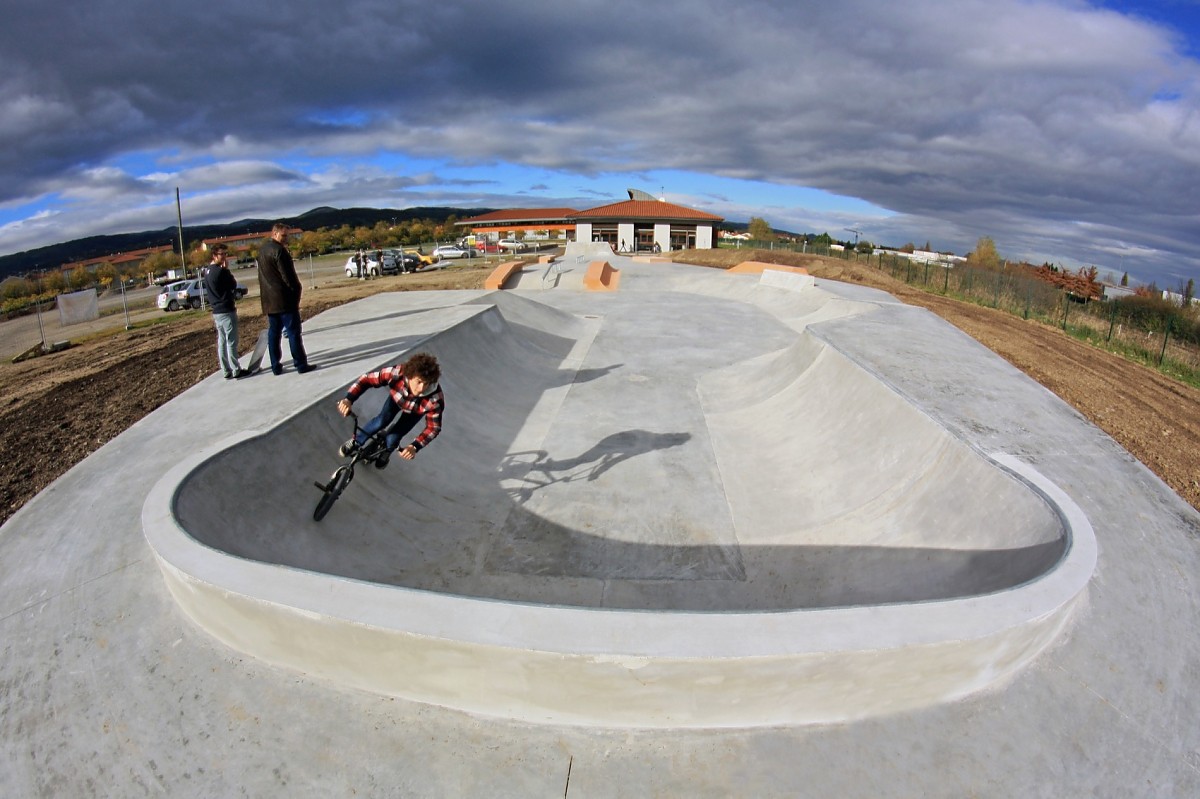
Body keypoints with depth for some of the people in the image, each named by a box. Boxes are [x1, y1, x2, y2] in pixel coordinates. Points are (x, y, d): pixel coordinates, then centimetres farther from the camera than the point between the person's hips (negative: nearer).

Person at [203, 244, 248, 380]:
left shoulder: (208, 272, 12)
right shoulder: (221, 271, -17)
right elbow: (233, 285, -8)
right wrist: (227, 269, -5)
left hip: (216, 311, 9)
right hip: (226, 310, -9)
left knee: (222, 341, 10)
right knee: (231, 341, -4)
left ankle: (227, 370, 14)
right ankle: (236, 370, 0)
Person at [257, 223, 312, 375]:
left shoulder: (262, 249, 14)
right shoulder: (278, 250, -14)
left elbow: (264, 274, 17)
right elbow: (288, 275, -17)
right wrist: (296, 291, -7)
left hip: (269, 299, 8)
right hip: (284, 298, -8)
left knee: (273, 332, 10)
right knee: (293, 331, -4)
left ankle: (276, 366, 12)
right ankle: (300, 364, -2)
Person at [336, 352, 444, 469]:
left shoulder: (435, 400, -43)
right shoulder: (396, 373, -41)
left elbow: (433, 427, -33)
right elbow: (367, 379, -30)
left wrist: (415, 447, -46)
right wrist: (348, 399, -43)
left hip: (416, 411, -1)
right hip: (396, 398, 1)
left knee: (392, 439, -8)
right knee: (381, 421, -17)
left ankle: (386, 453, 28)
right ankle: (356, 442, 12)